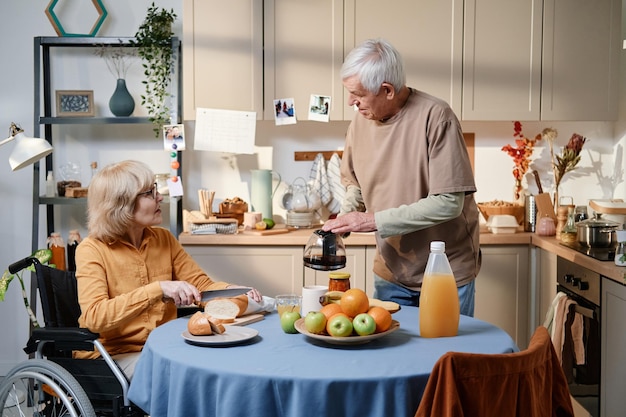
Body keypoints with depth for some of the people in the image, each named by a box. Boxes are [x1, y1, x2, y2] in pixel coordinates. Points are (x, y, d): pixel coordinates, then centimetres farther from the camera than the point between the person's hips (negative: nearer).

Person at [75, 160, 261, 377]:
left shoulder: (164, 239, 7)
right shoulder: (92, 250, -11)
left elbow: (201, 285, 6)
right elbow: (94, 317, -24)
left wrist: (232, 291, -16)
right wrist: (158, 290, -32)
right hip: (113, 354, -6)